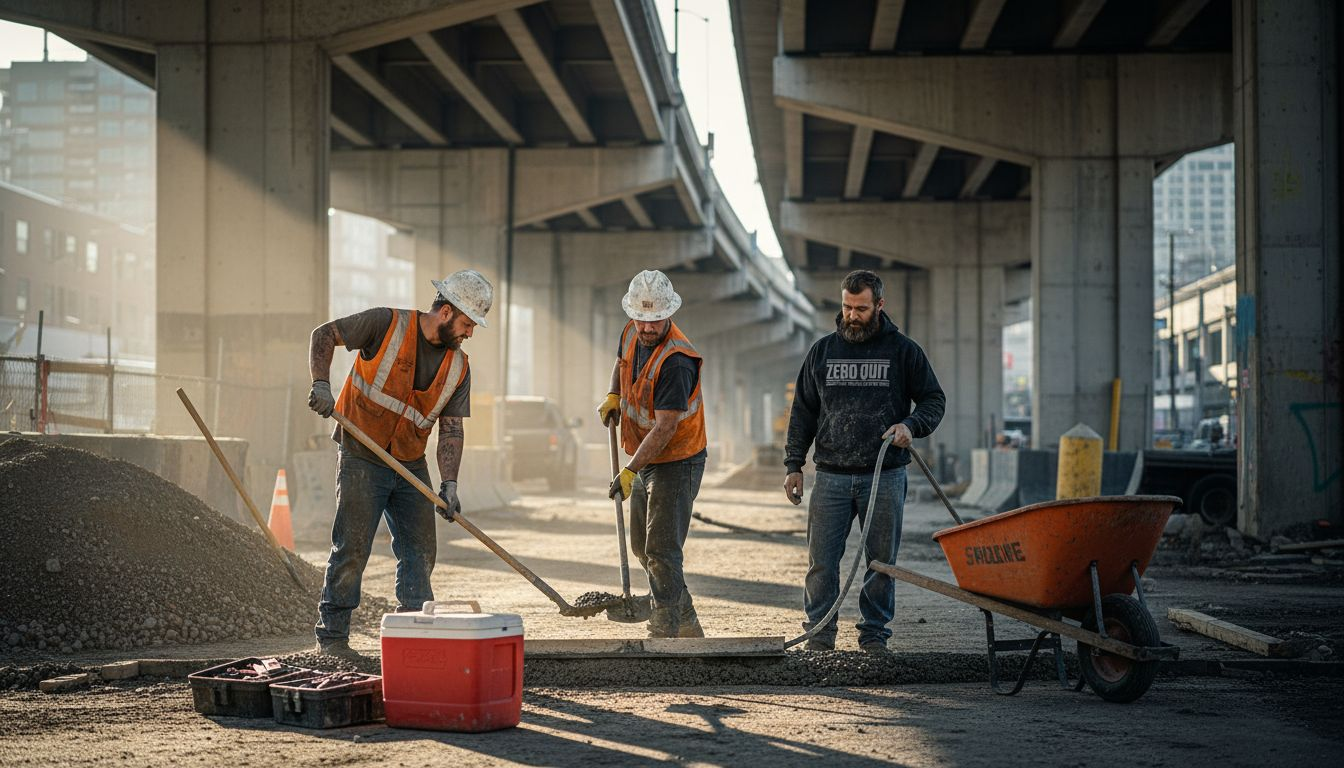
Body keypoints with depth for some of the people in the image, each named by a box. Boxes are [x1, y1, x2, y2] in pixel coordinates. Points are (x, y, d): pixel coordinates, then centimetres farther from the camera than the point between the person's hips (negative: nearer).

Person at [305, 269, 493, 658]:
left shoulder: (458, 368, 2)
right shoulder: (387, 324, -11)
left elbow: (451, 430, 0)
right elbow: (324, 334, -5)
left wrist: (449, 484, -11)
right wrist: (321, 383, -20)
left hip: (412, 465, 6)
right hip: (361, 458, -5)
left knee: (420, 551, 6)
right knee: (352, 548, -5)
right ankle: (331, 636, 5)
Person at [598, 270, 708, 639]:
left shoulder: (676, 360, -28)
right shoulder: (631, 334, -2)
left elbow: (666, 427, -30)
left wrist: (630, 471, -34)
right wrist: (613, 396, 6)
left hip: (677, 462, -9)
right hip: (645, 459, 9)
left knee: (661, 550, -12)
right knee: (642, 546, 17)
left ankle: (664, 633, -6)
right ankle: (687, 624, 29)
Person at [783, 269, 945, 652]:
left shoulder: (903, 350, 4)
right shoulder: (823, 350, 9)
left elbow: (933, 400, 9)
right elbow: (803, 411, 12)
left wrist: (911, 425, -13)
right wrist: (794, 465, 6)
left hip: (886, 476, -1)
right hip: (832, 476, 1)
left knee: (882, 560, 4)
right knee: (822, 559, -2)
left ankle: (874, 633, 15)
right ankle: (819, 631, 9)